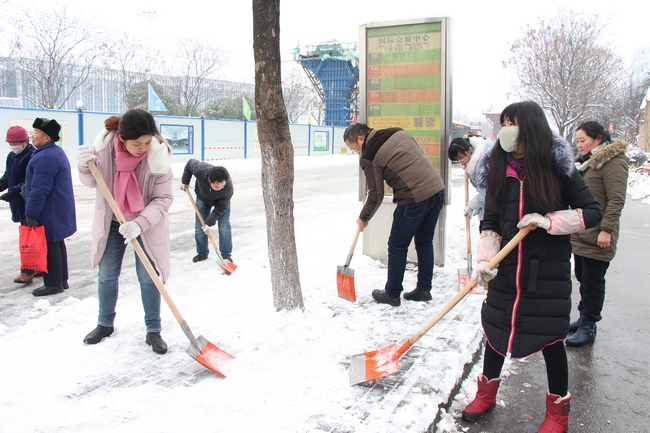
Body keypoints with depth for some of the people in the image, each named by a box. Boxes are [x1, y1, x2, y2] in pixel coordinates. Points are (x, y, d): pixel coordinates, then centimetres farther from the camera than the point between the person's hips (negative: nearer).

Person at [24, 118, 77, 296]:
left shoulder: (45, 157, -22)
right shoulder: (56, 152, 14)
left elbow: (40, 190, -24)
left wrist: (31, 214, -19)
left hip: (49, 215, -10)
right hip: (57, 213, 10)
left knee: (49, 247, -2)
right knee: (57, 245, 16)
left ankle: (53, 284, 7)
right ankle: (61, 279, 25)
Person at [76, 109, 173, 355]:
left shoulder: (158, 155, -25)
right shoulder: (103, 147, -19)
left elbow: (163, 199, -21)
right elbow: (92, 182, -2)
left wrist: (140, 223, -34)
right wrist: (85, 166, -23)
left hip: (147, 225, -2)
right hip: (111, 223, 3)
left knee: (149, 276, 2)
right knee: (107, 274, 14)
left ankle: (153, 331, 18)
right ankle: (105, 324, 36)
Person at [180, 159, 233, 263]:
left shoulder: (228, 188, -42)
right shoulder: (200, 170, -41)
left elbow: (220, 208, -28)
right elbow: (190, 163, -16)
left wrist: (209, 222, -28)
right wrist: (185, 182, -11)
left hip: (221, 200, -2)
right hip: (202, 198, 2)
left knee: (224, 227, -10)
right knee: (199, 228, 2)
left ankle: (226, 254, 4)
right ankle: (202, 253, 18)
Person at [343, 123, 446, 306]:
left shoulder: (368, 157, -6)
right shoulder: (399, 133, 12)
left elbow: (376, 196, -2)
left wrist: (364, 218, 15)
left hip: (414, 199, -7)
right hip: (437, 189, 8)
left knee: (397, 247, 8)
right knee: (425, 243, 19)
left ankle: (392, 294, 18)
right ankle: (424, 289, 28)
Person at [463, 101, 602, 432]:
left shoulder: (557, 167, -7)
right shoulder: (498, 170, 3)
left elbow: (593, 212, -5)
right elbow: (491, 222, 2)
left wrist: (549, 221, -18)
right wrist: (485, 259, -11)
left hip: (549, 270, -3)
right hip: (507, 268, 3)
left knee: (550, 337, 6)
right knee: (496, 329, 13)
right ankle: (487, 393, 35)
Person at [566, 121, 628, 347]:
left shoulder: (613, 161, -13)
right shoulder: (584, 161, 15)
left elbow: (616, 199, -19)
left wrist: (607, 229, -24)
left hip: (597, 236, -9)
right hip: (579, 233, 9)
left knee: (592, 281, -1)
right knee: (582, 278, 16)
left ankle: (588, 327, 8)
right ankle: (585, 317, 29)